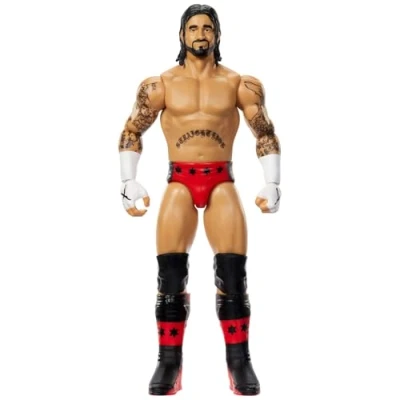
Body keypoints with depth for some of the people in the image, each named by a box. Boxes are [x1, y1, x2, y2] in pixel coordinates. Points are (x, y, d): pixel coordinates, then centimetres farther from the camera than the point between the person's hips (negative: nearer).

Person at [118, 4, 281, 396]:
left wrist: (272, 184, 1)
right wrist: (129, 182, 1)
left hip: (222, 183, 0)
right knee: (170, 277, -5)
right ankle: (168, 362, 4)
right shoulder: (161, 84, 7)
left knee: (232, 276, -7)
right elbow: (131, 133, 11)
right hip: (179, 183, 0)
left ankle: (239, 362, 3)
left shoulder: (238, 83, 6)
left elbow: (265, 135, 10)